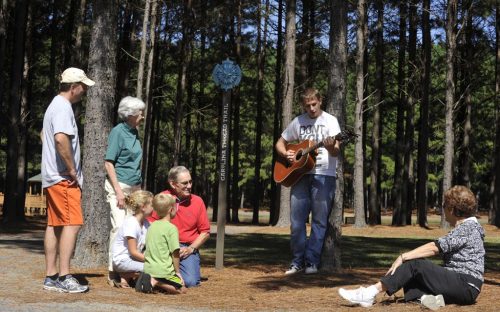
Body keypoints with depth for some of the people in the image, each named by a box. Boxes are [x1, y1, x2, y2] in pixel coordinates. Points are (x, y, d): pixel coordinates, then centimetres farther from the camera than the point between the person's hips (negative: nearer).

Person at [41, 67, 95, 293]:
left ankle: (51, 277, 13)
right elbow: (61, 138, -28)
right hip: (64, 178, -10)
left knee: (54, 225, 10)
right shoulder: (64, 107, -13)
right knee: (72, 224, -11)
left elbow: (44, 136, 31)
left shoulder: (54, 105, 20)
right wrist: (72, 169, -20)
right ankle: (64, 278, -13)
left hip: (51, 177, 11)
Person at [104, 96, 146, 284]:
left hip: (134, 187, 8)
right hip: (119, 185, -8)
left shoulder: (134, 132, 13)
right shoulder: (118, 132, -9)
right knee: (119, 226, -12)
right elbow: (108, 163, -12)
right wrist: (118, 191, -18)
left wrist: (139, 188, 18)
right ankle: (113, 272, -6)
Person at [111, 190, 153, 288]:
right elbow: (133, 252, -19)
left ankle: (126, 277, -2)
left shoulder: (145, 223, 8)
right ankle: (126, 276, -8)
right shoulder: (131, 223, -19)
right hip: (122, 260, -10)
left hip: (133, 258, 10)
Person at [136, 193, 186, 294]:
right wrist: (177, 272, 1)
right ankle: (156, 282, -16)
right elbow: (175, 253, -12)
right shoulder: (171, 228, -12)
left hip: (148, 269, 7)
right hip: (163, 271, -7)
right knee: (182, 289, 5)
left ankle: (152, 281, -4)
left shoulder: (152, 226, 11)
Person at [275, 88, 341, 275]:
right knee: (296, 220, 1)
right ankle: (298, 261, 12)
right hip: (300, 173, 3)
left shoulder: (330, 121, -1)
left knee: (319, 221, -2)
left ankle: (312, 261, 5)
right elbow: (280, 143, 19)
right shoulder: (298, 122, 10)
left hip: (323, 175, -3)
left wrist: (331, 147, -35)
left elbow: (336, 151, -11)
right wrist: (286, 154, -3)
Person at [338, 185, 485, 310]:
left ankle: (370, 293, -24)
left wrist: (403, 257, -18)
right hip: (455, 282, 9)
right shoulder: (465, 227, 21)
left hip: (467, 287, -9)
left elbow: (434, 248, -18)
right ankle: (427, 297, -27)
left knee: (415, 264, -19)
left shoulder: (469, 227, -9)